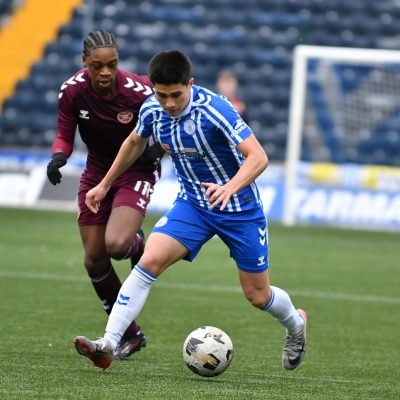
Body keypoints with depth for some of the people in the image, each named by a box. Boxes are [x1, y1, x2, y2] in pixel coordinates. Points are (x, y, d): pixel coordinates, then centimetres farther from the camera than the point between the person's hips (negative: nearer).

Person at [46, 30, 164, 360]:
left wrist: (158, 147, -24)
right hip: (97, 172, 4)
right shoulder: (72, 91, -17)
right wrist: (58, 156, -27)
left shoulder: (138, 91, -25)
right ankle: (130, 334, 21)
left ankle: (138, 245, 14)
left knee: (116, 244, -27)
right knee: (94, 259, 4)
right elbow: (65, 136, -6)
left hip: (137, 170, -4)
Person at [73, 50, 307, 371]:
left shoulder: (215, 110, -28)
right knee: (149, 261, -20)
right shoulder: (152, 109, -10)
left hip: (240, 209, -4)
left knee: (257, 295, 6)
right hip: (192, 203, 4)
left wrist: (231, 187, -51)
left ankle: (296, 324, 41)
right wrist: (105, 184, 19)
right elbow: (135, 142, 13)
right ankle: (108, 344, -23)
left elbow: (258, 157, -33)